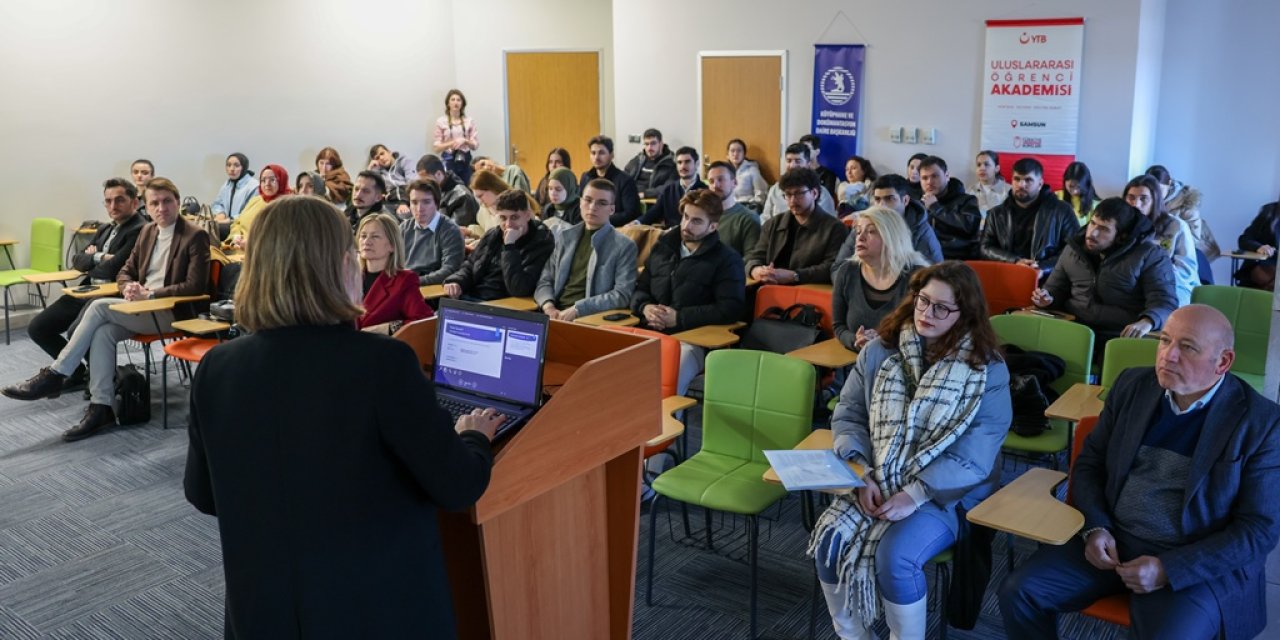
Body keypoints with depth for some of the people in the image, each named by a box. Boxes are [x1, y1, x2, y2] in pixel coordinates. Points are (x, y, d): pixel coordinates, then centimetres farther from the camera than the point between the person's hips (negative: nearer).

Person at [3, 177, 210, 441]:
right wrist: (129, 288, -6)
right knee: (103, 332, -23)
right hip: (144, 307, 7)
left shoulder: (195, 236, -8)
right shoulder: (147, 232, 15)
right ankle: (101, 407, -21)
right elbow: (125, 271, 18)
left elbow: (195, 286, -16)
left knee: (100, 306, -22)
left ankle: (55, 375, -14)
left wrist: (150, 294, -20)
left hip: (173, 312, -7)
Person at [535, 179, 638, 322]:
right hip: (557, 314, 4)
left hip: (591, 319, -4)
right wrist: (548, 306, -7)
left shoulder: (624, 246, 1)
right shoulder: (563, 237, 15)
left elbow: (622, 295, -8)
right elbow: (545, 280, 14)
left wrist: (578, 309, -16)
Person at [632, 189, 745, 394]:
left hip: (692, 340, -4)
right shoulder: (663, 247, 18)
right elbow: (639, 289, 22)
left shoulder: (727, 259, 3)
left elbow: (731, 309, -9)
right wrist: (645, 308, -3)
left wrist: (679, 317, -12)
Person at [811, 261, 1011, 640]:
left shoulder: (987, 371, -9)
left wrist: (915, 494, -23)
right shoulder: (880, 350, 2)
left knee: (894, 556, -29)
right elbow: (847, 416, 3)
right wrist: (861, 473, -13)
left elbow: (973, 458, -14)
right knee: (829, 542, -20)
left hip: (948, 495, -3)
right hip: (876, 483, 4)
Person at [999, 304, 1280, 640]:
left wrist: (1168, 569, -18)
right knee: (1019, 592, -12)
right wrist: (1094, 528, -8)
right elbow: (1090, 462, 10)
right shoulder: (1133, 385, 3)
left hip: (1198, 565, -4)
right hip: (1111, 539, 4)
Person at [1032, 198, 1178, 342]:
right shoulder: (1073, 250, 15)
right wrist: (1047, 299, 3)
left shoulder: (1149, 255, 1)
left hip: (1120, 339, -3)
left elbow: (1165, 301, -8)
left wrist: (1147, 322, -31)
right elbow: (1055, 290, 28)